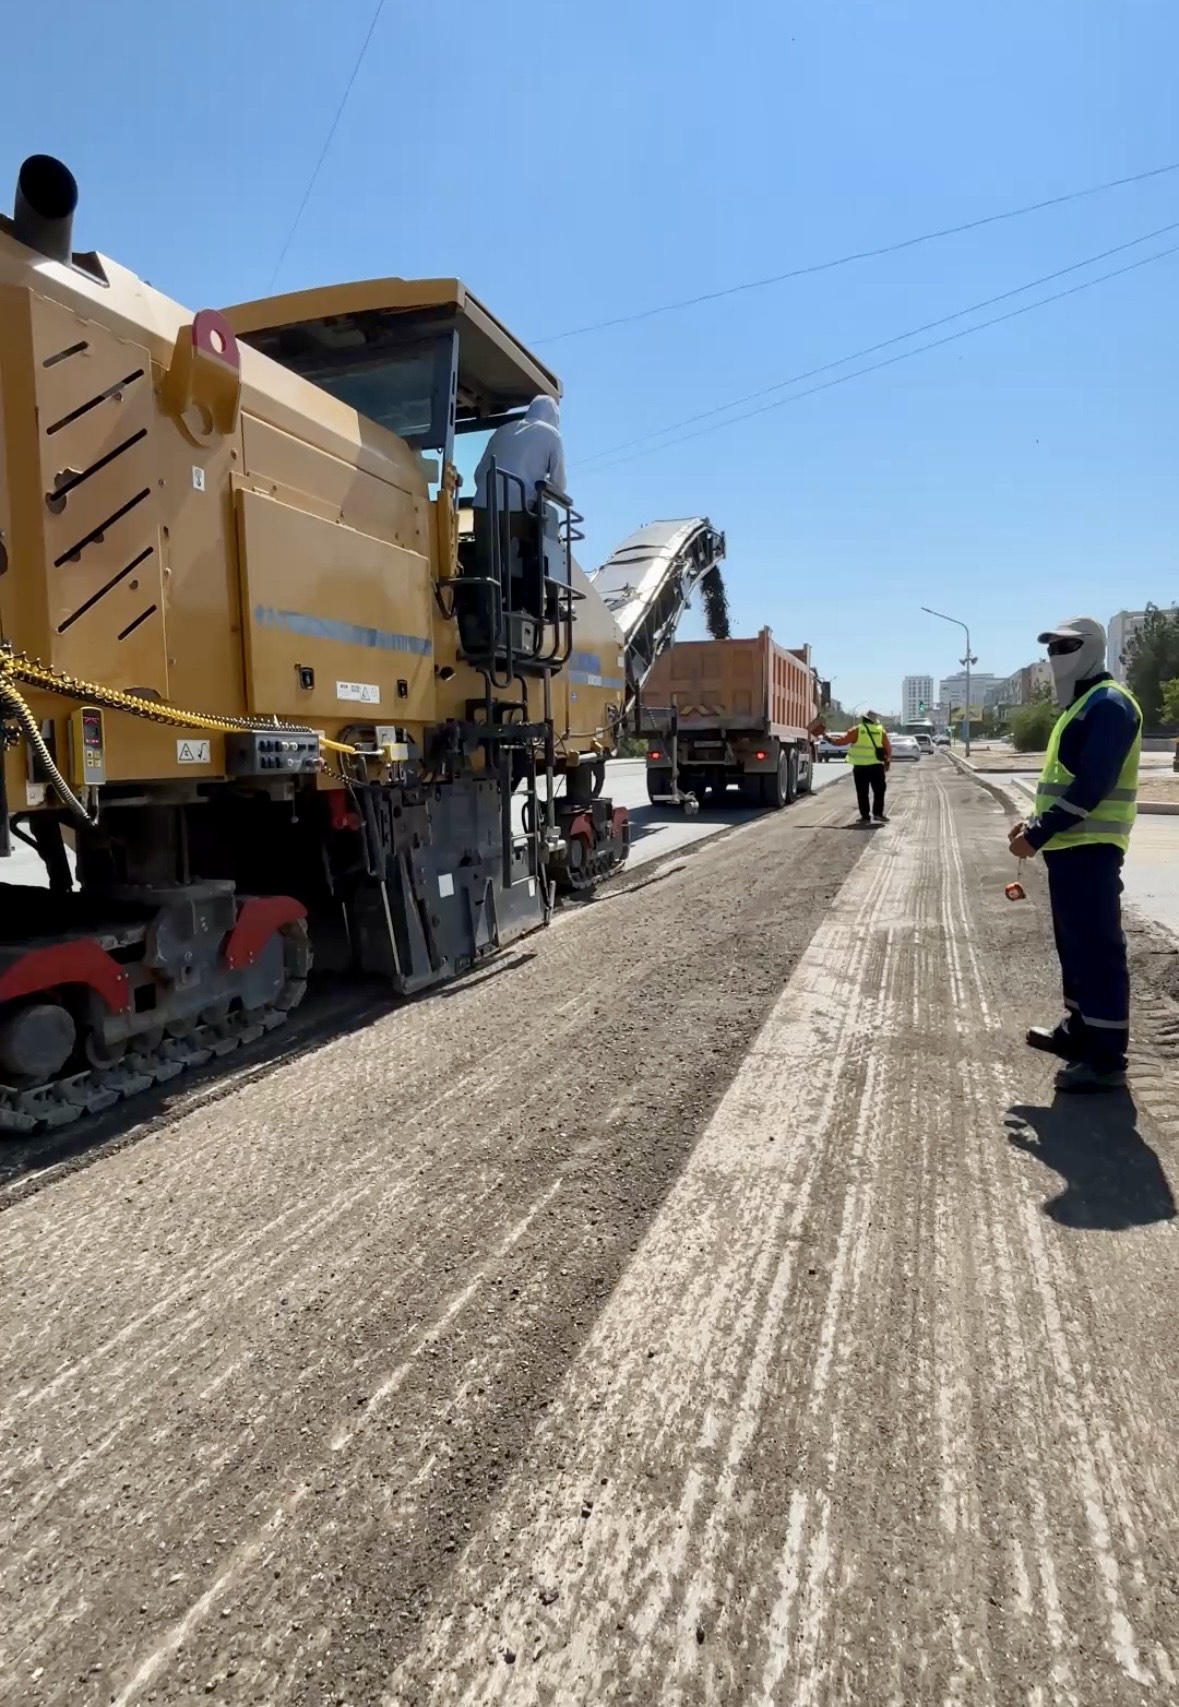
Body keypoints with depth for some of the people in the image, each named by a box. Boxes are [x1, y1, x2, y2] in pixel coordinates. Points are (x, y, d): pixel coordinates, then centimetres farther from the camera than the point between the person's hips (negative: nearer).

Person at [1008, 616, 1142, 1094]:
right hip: (1070, 845, 10)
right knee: (1075, 942, 17)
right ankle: (1079, 1030, 29)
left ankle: (1106, 1057, -2)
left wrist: (1038, 834, -21)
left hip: (1089, 848, -10)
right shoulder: (1081, 704, 19)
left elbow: (1091, 785, -22)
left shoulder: (1108, 704, -13)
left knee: (1097, 947, -7)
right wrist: (1036, 823, 10)